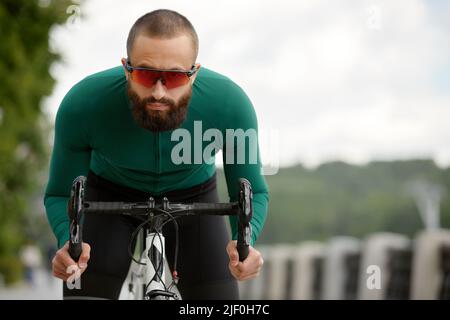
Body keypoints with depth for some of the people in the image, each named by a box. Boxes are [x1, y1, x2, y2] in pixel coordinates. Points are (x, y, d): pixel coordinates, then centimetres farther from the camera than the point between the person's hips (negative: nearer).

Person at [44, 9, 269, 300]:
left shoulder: (230, 104, -32)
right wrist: (68, 242, -40)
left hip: (192, 196, 1)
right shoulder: (82, 105, -33)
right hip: (110, 197, 0)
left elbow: (253, 192, -17)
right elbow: (61, 194, -18)